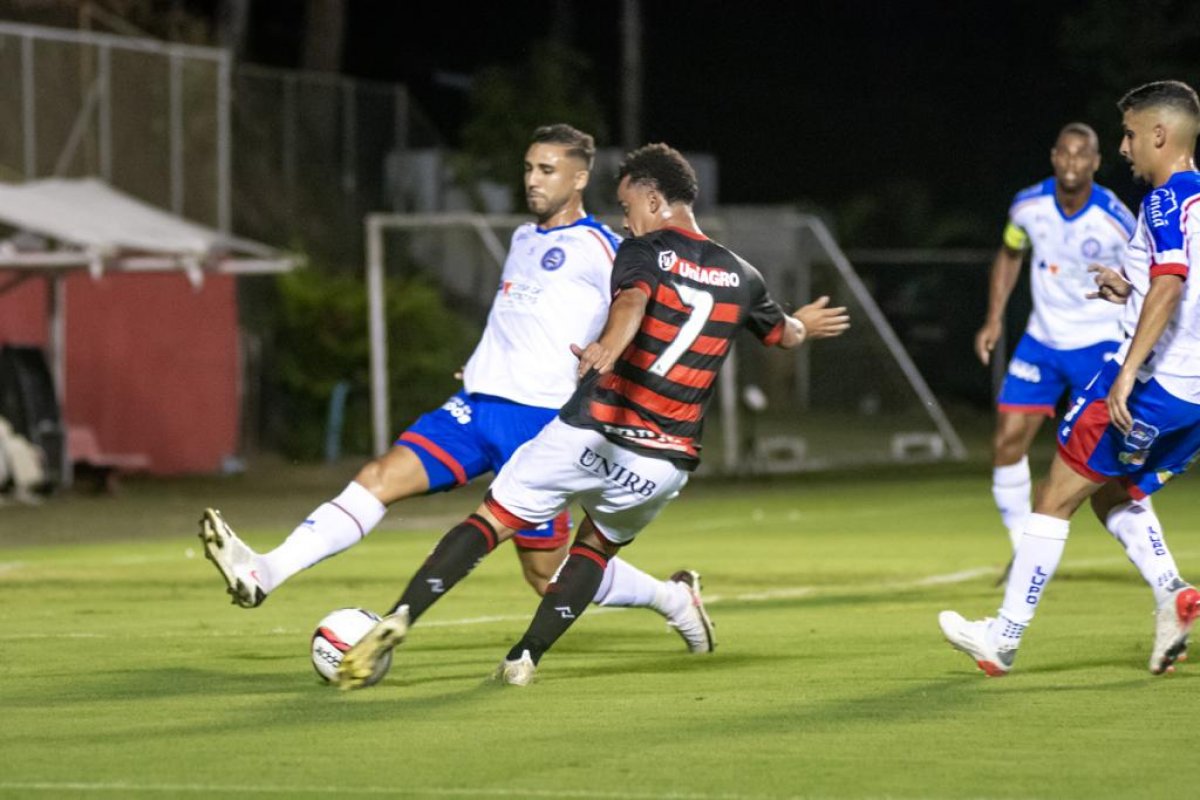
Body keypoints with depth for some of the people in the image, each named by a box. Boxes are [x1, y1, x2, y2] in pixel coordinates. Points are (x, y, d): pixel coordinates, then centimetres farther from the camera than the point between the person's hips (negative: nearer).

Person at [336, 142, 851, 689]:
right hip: (664, 466, 4)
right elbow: (785, 334, 34)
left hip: (589, 435, -4)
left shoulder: (644, 252, 0)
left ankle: (399, 620, -11)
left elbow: (632, 301, -24)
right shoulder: (740, 277, 14)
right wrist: (805, 324, 58)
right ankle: (525, 658, 14)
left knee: (491, 521, 5)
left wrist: (607, 350, -45)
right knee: (598, 544, 28)